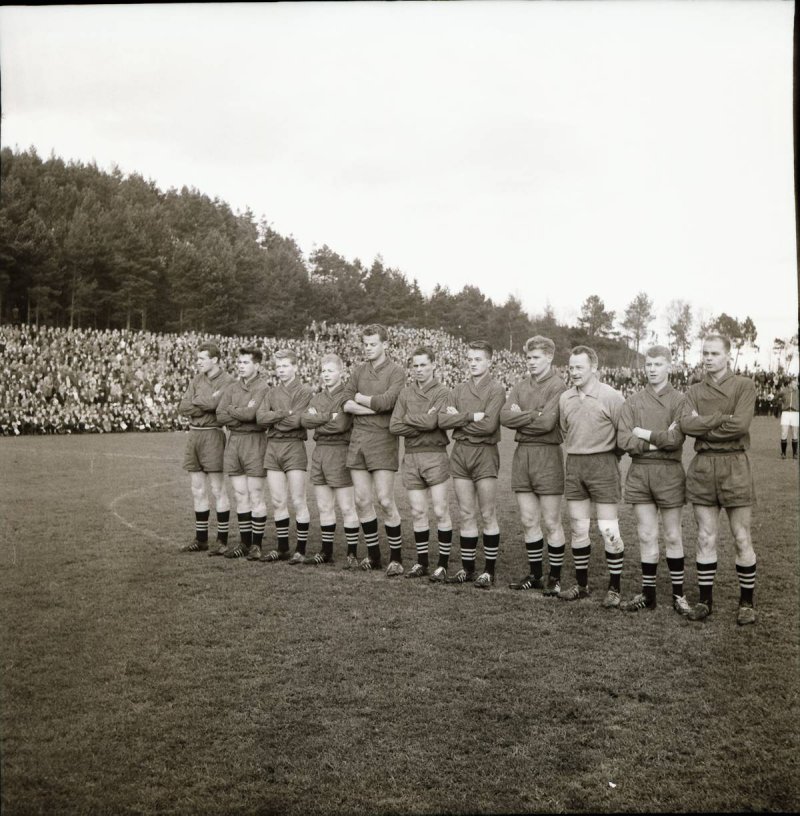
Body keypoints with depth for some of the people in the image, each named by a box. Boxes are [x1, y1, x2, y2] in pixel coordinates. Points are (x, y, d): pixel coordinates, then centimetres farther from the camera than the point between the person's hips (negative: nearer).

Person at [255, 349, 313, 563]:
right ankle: (283, 548, 18)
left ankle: (301, 549, 5)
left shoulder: (304, 392, -3)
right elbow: (260, 417, -2)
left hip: (293, 447, -5)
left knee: (297, 501, -2)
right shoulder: (272, 393, 14)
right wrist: (284, 413, -12)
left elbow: (296, 421, -16)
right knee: (277, 502, 9)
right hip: (272, 447, 5)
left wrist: (272, 419, -4)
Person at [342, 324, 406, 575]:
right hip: (357, 438, 5)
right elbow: (347, 404, 2)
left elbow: (387, 401, -19)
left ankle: (396, 558, 8)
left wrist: (361, 398, -3)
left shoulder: (396, 372, -3)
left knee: (385, 501, -5)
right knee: (361, 501, 7)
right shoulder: (359, 370, 13)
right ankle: (373, 555, 21)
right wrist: (375, 407, -10)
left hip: (383, 440, -5)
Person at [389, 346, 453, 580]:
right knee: (417, 512, 10)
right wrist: (422, 423, -9)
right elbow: (394, 426, 0)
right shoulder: (406, 393, 10)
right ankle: (422, 562, 21)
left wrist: (408, 418, -3)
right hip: (411, 456, 4)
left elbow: (431, 422, -18)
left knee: (440, 512, -2)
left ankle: (443, 564, 7)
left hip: (435, 456, -4)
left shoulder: (442, 393, -4)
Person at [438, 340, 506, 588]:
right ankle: (467, 568, 19)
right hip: (460, 452, 5)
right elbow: (442, 420, -2)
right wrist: (471, 416, -13)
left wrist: (458, 418, -7)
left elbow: (489, 425, -17)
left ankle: (489, 570, 10)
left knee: (488, 515, 1)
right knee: (467, 515, 10)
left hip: (484, 453, -5)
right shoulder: (458, 390, 12)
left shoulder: (496, 390, -4)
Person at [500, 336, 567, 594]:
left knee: (551, 522, 3)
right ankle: (535, 575, 24)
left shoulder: (557, 386, -7)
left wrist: (520, 417, -6)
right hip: (522, 454, 6)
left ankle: (555, 577, 15)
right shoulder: (521, 386, 12)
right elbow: (505, 417, -2)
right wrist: (533, 415, -12)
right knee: (528, 520, 12)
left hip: (547, 455, -6)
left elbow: (547, 422, -19)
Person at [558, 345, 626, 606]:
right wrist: (578, 453, 14)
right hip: (574, 465, 5)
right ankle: (581, 584, 21)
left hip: (603, 464, -5)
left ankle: (614, 587, 9)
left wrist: (608, 457, 2)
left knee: (608, 530, -3)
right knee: (578, 528, 10)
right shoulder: (565, 398, 6)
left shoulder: (611, 397, -10)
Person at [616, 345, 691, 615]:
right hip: (639, 473, 2)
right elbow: (623, 440, -6)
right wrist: (659, 441, -11)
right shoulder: (633, 401, 5)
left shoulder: (679, 400, -2)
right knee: (646, 536, 8)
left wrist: (644, 434, -8)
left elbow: (675, 440, -16)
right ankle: (648, 594, 17)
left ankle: (678, 594, 18)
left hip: (669, 473, -2)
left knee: (672, 536, 7)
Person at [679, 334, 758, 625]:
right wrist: (721, 418, -13)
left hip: (734, 465, -3)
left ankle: (746, 602, 16)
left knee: (742, 539, 3)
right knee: (706, 538, 8)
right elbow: (686, 424, -7)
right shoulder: (694, 392, 11)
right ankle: (705, 600, 17)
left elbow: (740, 425, -15)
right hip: (701, 467, 3)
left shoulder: (744, 385, 0)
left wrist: (702, 424, -7)